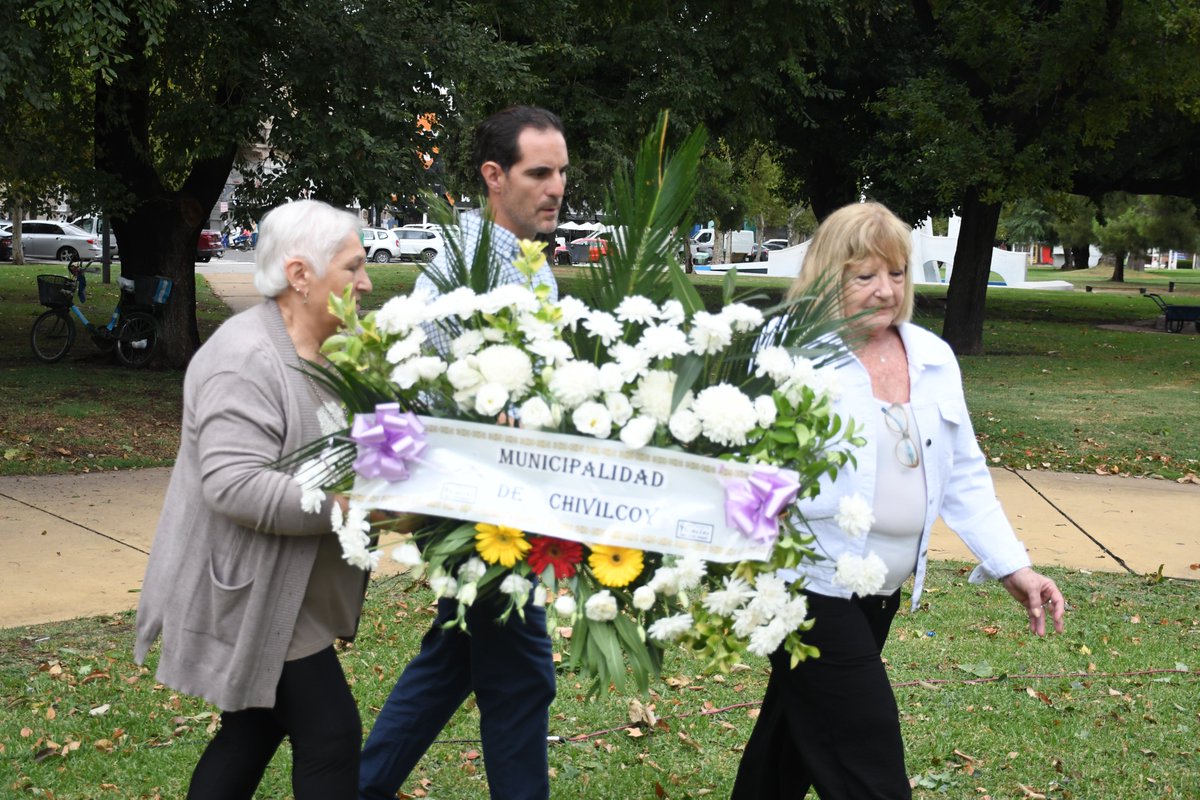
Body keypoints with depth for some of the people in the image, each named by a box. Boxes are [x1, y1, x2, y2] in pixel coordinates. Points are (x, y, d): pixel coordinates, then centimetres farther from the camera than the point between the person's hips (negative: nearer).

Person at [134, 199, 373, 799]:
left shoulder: (318, 348, 8)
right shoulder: (246, 361, -23)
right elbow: (235, 485, -30)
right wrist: (347, 506, -29)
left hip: (275, 592, 10)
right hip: (247, 595, -10)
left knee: (256, 728, 17)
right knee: (329, 735, -4)